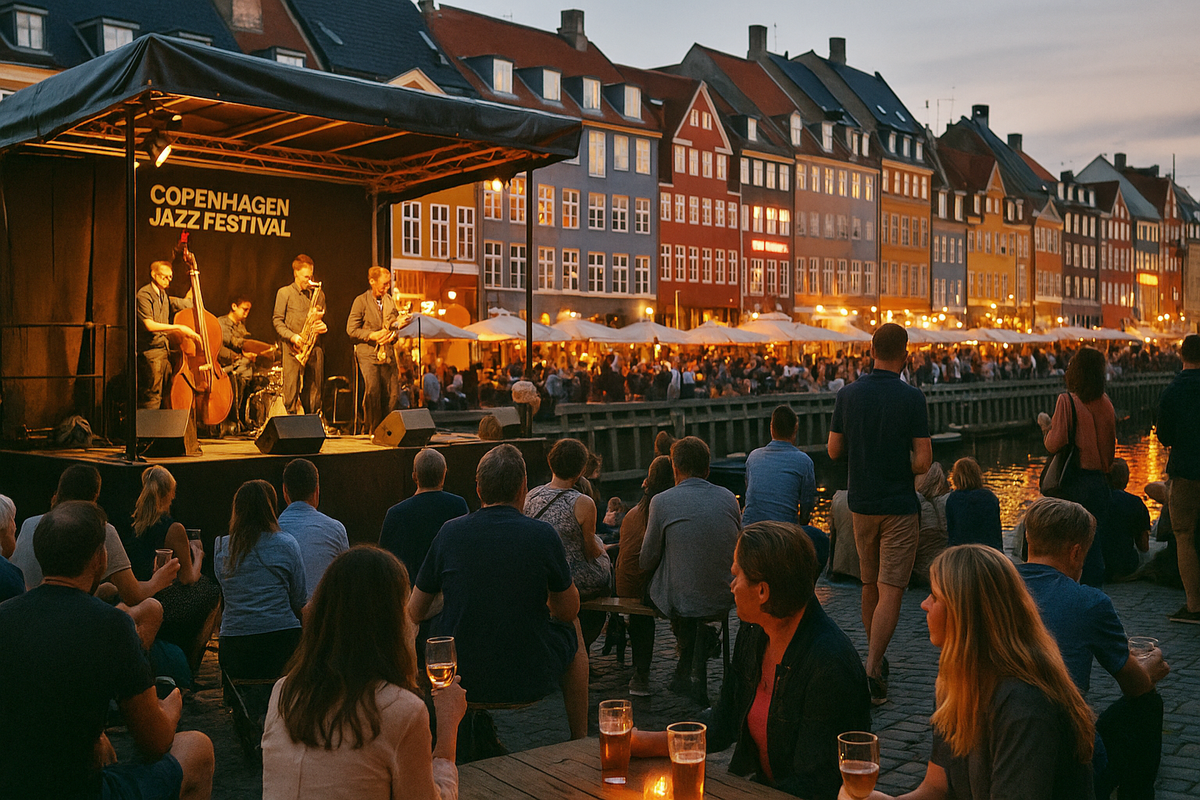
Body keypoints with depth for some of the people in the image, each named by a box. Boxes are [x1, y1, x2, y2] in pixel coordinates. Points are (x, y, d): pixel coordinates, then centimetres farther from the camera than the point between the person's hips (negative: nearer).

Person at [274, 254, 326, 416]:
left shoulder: (317, 294, 15)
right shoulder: (284, 293, 4)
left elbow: (323, 318, 24)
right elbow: (277, 320, 1)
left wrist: (323, 325, 0)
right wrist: (292, 336, -14)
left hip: (314, 346, 4)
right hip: (292, 348, -3)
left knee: (314, 388, 4)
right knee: (291, 389, -6)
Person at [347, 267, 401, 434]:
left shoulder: (388, 299, 14)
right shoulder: (361, 301, -3)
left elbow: (396, 321, 25)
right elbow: (351, 330, -5)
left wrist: (393, 334, 3)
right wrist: (372, 335, -16)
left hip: (387, 353, 5)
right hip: (368, 353, -5)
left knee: (392, 392, 0)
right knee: (373, 389, -18)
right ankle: (373, 428, -6)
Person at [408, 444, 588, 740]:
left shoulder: (450, 532, -7)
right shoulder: (543, 535, -12)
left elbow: (415, 612, 4)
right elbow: (569, 612, 1)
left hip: (460, 680, 2)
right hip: (528, 681, -2)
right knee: (573, 632, 28)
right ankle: (579, 742, 36)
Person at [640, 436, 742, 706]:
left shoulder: (662, 501, -11)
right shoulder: (728, 497, 2)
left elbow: (647, 562, -3)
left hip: (681, 602, -3)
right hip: (725, 600, 4)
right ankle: (694, 677, 32)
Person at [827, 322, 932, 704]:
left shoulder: (848, 394, -2)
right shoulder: (911, 397, -13)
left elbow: (833, 450, 4)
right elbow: (923, 460, -14)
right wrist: (902, 467, 7)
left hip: (861, 503, 4)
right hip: (899, 506, -4)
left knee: (870, 584, 19)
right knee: (890, 591, -3)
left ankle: (876, 657, 31)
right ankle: (872, 672, -12)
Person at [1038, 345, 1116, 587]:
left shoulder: (1067, 401, -13)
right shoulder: (1106, 402, 3)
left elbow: (1054, 444, -15)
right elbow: (1111, 442, 11)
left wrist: (1045, 424, 2)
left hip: (1074, 482, -5)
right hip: (1099, 481, 5)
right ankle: (1096, 586, 15)